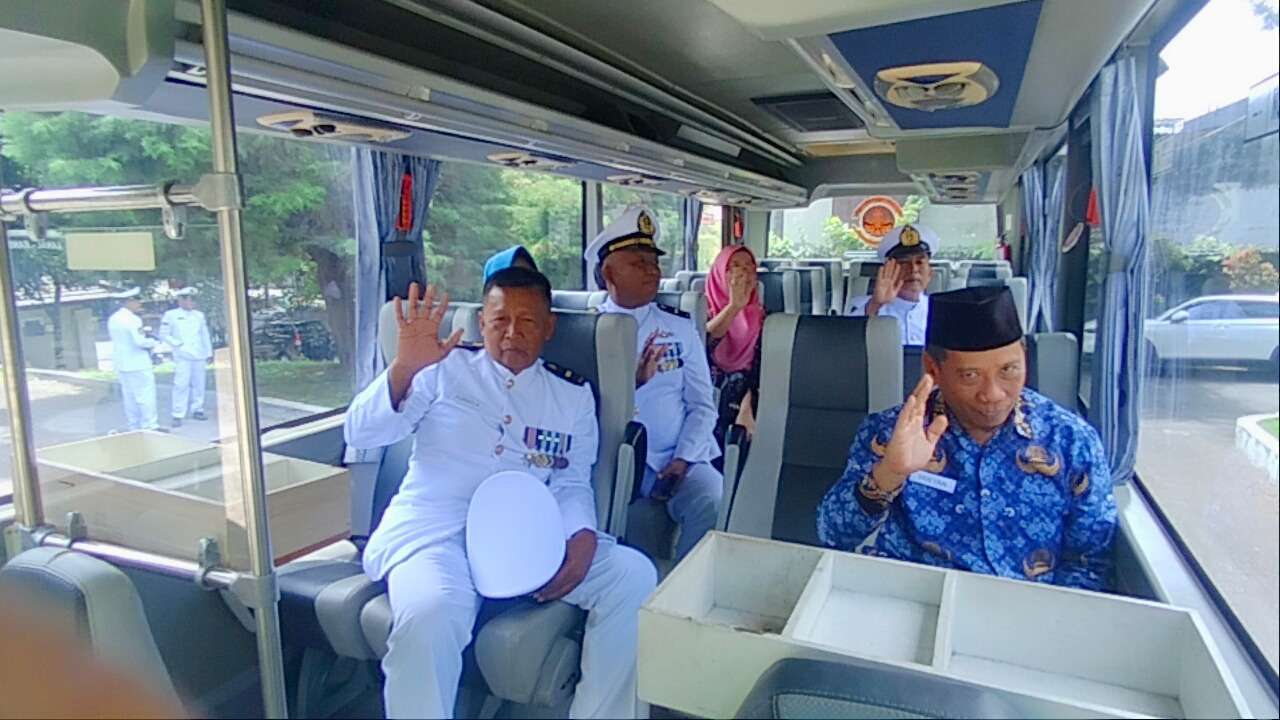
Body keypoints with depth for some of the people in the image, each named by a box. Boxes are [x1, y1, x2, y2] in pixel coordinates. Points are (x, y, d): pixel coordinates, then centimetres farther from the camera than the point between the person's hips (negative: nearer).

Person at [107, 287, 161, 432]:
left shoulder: (113, 318, 10)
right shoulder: (132, 319, -16)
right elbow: (140, 342, -21)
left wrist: (142, 332, 10)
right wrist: (152, 342, -3)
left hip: (121, 364, 9)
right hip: (137, 364, -8)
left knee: (129, 397, 12)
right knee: (146, 395, -3)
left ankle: (134, 427, 16)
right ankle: (150, 425, -2)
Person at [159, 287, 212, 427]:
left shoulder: (199, 315, 13)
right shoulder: (171, 315, 1)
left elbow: (205, 335, 15)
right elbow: (164, 334, 1)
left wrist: (209, 352, 13)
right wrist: (177, 344, -8)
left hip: (199, 355, 4)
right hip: (182, 356, -4)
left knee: (198, 384, 8)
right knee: (181, 385, -9)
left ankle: (197, 410, 19)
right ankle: (178, 415, -5)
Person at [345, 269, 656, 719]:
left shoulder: (573, 395, 15)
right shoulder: (446, 369, 7)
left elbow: (572, 485, 11)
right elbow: (360, 435, 1)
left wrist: (583, 535, -12)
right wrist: (403, 367, -17)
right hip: (435, 532, -3)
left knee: (634, 576, -17)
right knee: (431, 614, -36)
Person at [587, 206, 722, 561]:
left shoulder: (681, 328, 10)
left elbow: (702, 405, 5)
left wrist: (682, 460, -10)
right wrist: (633, 383, -21)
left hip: (672, 460, 2)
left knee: (709, 500, -26)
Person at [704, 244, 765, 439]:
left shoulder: (759, 316, 7)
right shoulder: (703, 309, 3)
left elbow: (760, 368, -1)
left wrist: (746, 411, -15)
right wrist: (734, 306, -26)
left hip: (740, 406, 2)